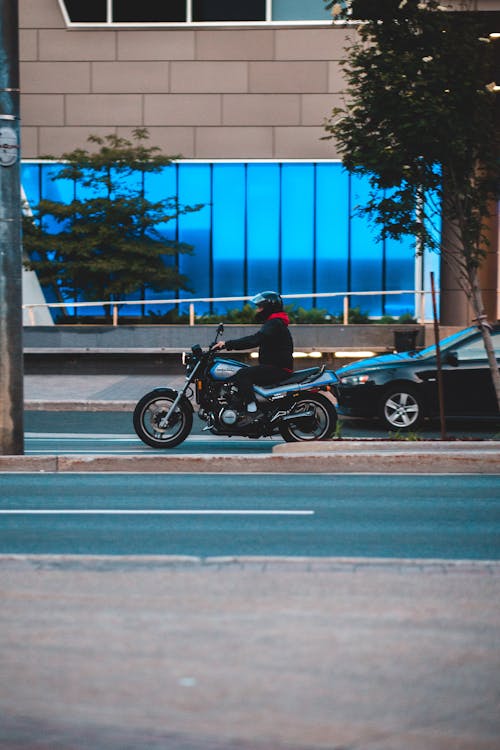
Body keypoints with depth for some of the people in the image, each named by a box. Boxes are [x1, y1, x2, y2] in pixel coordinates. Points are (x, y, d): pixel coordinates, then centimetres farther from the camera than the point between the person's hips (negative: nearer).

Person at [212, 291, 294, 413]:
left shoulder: (274, 324, -15)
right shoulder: (274, 323, 21)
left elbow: (254, 340, -26)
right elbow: (256, 340, 21)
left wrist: (227, 344, -27)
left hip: (279, 369, -11)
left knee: (242, 374, -23)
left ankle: (251, 409, -29)